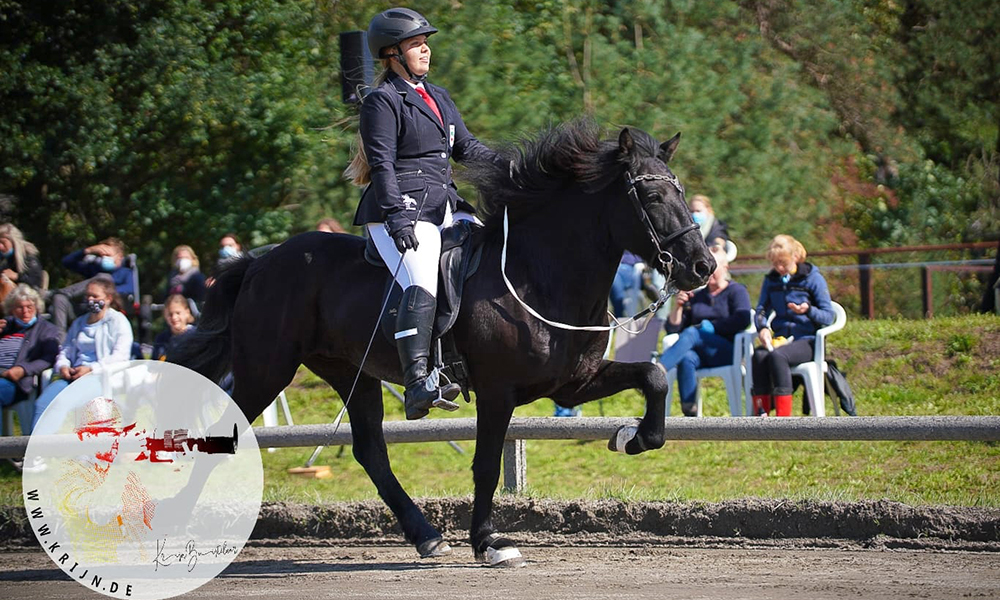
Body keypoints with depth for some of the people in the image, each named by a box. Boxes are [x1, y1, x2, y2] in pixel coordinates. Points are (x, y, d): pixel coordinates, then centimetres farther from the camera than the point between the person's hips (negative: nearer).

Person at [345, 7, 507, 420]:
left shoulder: (438, 97, 21)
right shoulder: (382, 101, -4)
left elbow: (465, 147, 21)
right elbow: (381, 163, -13)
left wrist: (503, 163, 3)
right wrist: (397, 216, -24)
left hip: (445, 205, 9)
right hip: (402, 207, -9)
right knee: (422, 286, -27)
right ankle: (417, 385, -39)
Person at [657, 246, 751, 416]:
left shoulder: (737, 291, 10)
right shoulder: (696, 297, 23)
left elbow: (742, 319, -10)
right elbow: (672, 328, 16)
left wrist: (710, 327, -7)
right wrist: (678, 306, -2)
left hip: (728, 353, -4)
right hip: (701, 356, 4)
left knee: (692, 333, -32)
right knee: (686, 358, -35)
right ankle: (690, 416, -43)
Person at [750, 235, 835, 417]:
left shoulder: (813, 278, -1)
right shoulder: (771, 280, 13)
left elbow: (828, 316, -3)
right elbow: (761, 310, 15)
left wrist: (808, 310, -24)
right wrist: (762, 328, -8)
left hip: (807, 340, -4)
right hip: (780, 339, 4)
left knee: (777, 356, -36)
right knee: (759, 356, -31)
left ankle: (783, 421, -38)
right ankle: (761, 416, -35)